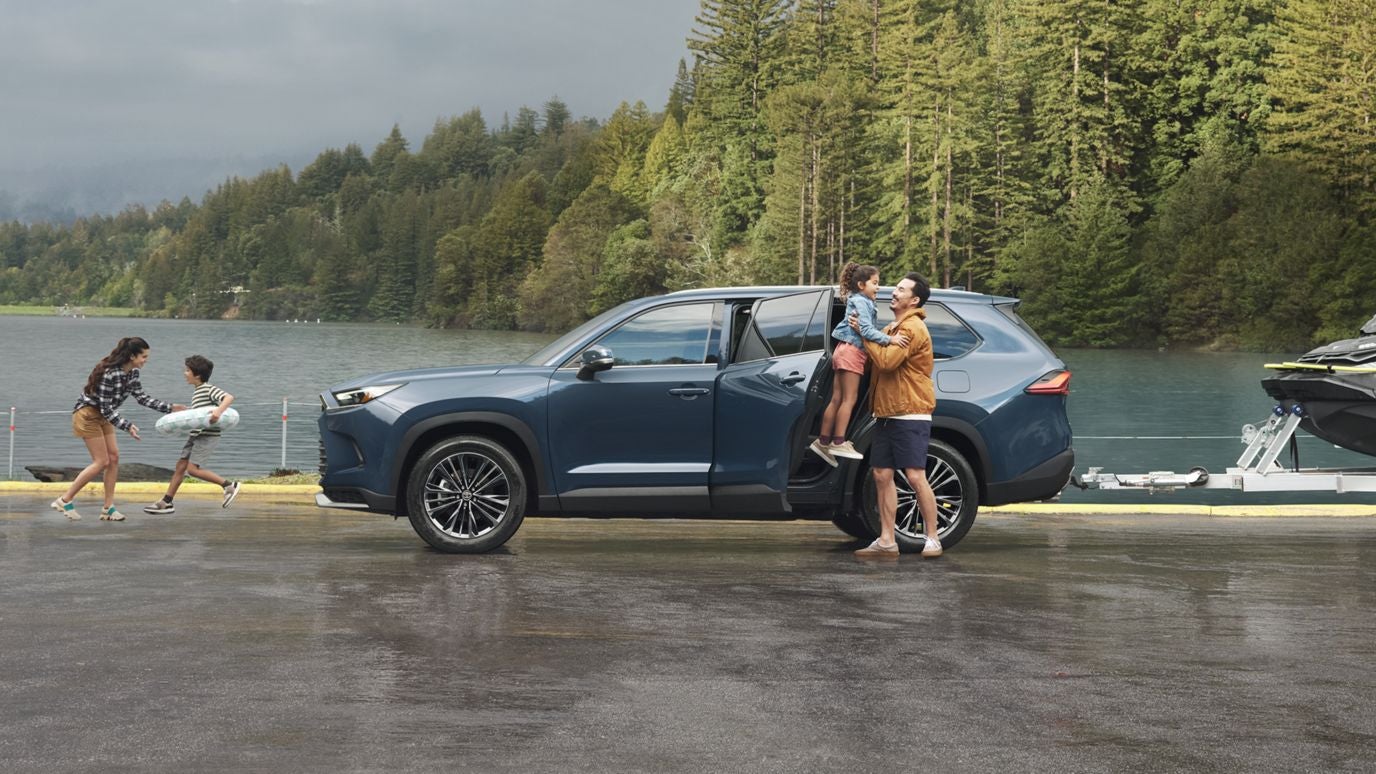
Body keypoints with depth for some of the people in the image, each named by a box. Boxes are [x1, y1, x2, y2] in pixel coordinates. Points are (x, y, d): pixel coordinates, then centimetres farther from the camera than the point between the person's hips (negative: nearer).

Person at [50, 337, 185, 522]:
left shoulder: (132, 373, -2)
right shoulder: (110, 374, -29)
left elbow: (142, 397, 6)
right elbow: (106, 408, -27)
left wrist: (170, 408, 2)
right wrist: (127, 426, -30)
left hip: (102, 416, 9)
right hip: (87, 414, -9)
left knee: (113, 457, 2)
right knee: (101, 462, -9)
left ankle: (108, 508, 6)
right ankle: (64, 500, -1)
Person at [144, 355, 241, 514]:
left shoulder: (209, 389, -13)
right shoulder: (196, 393, 17)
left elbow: (229, 397, -27)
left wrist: (219, 410, -43)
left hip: (208, 435, -9)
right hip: (196, 435, 9)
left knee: (192, 469, -16)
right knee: (180, 466, 8)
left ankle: (229, 485, -8)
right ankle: (166, 503, 14)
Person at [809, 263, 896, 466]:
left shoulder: (861, 302, 22)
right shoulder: (861, 302, -10)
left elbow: (867, 330, 16)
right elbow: (867, 330, -22)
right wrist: (889, 339, -32)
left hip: (847, 351, 10)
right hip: (851, 352, -10)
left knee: (837, 399, 9)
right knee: (849, 398, -10)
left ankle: (823, 441, 10)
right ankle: (838, 442, -12)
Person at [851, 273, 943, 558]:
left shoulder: (913, 329, -12)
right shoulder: (892, 328, 20)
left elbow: (886, 360, -22)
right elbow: (877, 359, 19)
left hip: (910, 416, -9)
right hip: (887, 415, 9)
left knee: (915, 477, -10)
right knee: (882, 475, 5)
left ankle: (932, 539, -1)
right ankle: (887, 541, 8)